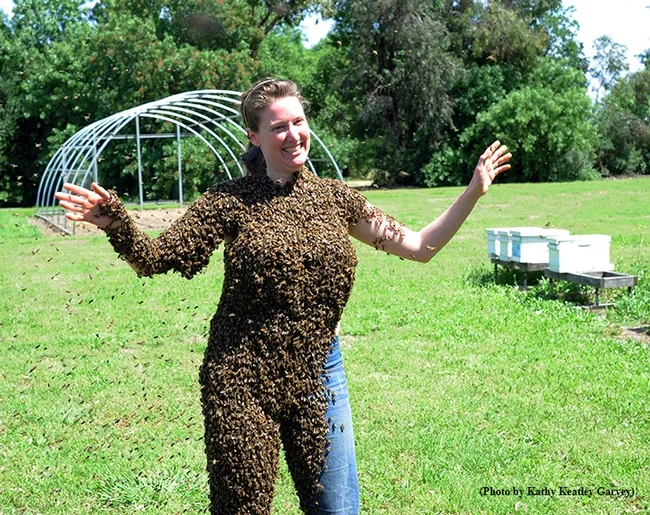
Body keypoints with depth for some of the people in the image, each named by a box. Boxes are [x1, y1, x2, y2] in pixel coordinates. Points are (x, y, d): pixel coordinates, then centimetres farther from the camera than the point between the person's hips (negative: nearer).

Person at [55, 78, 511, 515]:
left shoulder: (334, 198, 5)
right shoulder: (230, 201, -6)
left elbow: (419, 247, 7)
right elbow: (155, 258, -8)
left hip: (318, 372, 3)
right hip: (243, 381, -3)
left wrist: (473, 193, 2)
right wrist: (115, 224, -26)